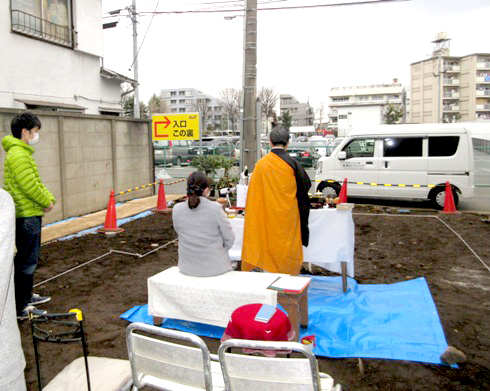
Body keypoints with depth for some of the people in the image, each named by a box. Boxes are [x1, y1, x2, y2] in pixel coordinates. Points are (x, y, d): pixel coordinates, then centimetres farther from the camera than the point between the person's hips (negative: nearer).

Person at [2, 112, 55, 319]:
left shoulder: (22, 152, 15)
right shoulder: (18, 155, -18)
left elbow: (36, 182, 16)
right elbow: (30, 186, -23)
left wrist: (49, 198, 2)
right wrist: (46, 202, -9)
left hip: (30, 214, 11)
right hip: (26, 216, -11)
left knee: (29, 259, 21)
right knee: (27, 261, -3)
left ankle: (26, 296, 35)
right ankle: (21, 308, 7)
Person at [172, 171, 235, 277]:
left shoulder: (177, 210, -10)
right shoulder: (215, 209, -19)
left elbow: (180, 233, 5)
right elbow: (229, 239, -10)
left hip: (187, 268, 3)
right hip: (214, 267, -3)